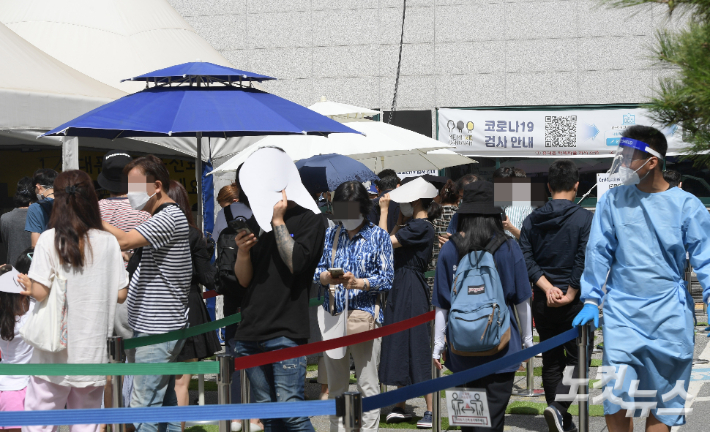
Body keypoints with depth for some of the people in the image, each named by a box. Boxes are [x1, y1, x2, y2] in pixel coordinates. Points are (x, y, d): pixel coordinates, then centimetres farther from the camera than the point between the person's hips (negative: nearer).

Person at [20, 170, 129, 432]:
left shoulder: (49, 239, -9)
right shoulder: (108, 242, -1)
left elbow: (39, 292, -14)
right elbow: (120, 294, 1)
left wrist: (27, 287, 7)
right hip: (93, 351, 3)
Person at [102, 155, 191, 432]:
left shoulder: (169, 218, -16)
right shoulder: (163, 217, 18)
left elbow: (124, 241, -27)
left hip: (156, 332, -11)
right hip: (159, 328, 11)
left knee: (143, 408, -11)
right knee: (165, 403, 13)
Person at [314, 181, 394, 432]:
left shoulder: (378, 236, 3)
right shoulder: (330, 235, 12)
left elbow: (387, 278, -3)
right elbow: (316, 270, 9)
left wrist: (359, 283, -20)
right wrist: (327, 277, -14)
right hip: (333, 317, 3)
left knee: (368, 385, -3)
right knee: (336, 385, 9)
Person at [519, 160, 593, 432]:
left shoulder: (532, 220, 4)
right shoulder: (584, 219, -9)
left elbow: (526, 259, -4)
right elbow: (584, 260, -16)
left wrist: (547, 287, -9)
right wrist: (570, 294, -11)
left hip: (542, 303, 4)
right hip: (575, 302, -4)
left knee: (551, 361, 14)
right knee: (578, 359, 3)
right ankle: (558, 407, -20)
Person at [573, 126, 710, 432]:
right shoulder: (612, 201, 2)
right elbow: (599, 252, 5)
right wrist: (591, 301, 0)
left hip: (668, 316, -1)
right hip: (622, 314, 1)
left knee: (661, 405, 7)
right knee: (616, 402, -8)